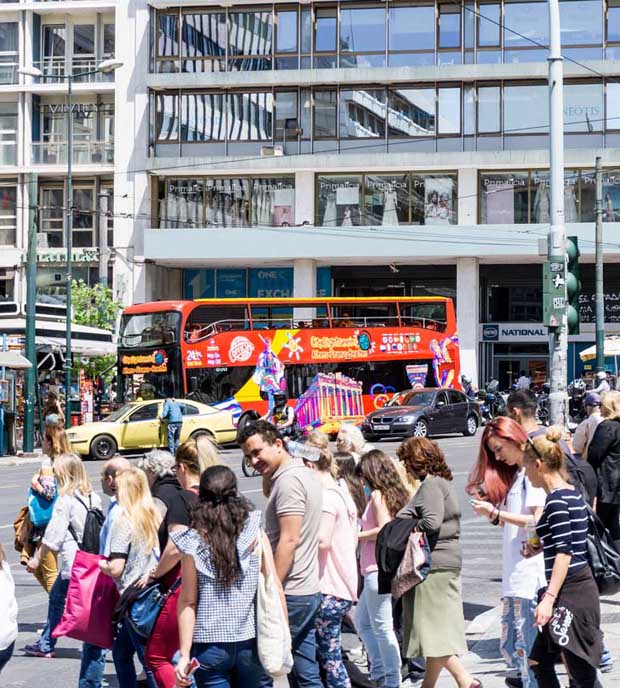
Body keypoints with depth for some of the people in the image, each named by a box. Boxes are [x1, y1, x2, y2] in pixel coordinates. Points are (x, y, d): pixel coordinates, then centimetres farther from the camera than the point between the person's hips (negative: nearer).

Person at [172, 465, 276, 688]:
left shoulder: (193, 544, -5)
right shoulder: (255, 534, -4)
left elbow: (188, 602, -3)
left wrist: (184, 655, 0)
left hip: (210, 644, -1)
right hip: (251, 643, 1)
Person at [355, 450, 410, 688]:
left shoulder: (377, 495, -11)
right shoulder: (396, 494, 14)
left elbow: (384, 529, -21)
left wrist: (357, 536, -10)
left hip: (378, 568, -10)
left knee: (382, 628, -4)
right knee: (362, 621, 19)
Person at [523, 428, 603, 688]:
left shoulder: (557, 500, -15)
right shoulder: (572, 494, 14)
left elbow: (565, 553, -22)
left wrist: (549, 598, -26)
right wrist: (543, 546, 17)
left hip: (571, 593, -10)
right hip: (579, 587, 10)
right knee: (539, 662, 15)